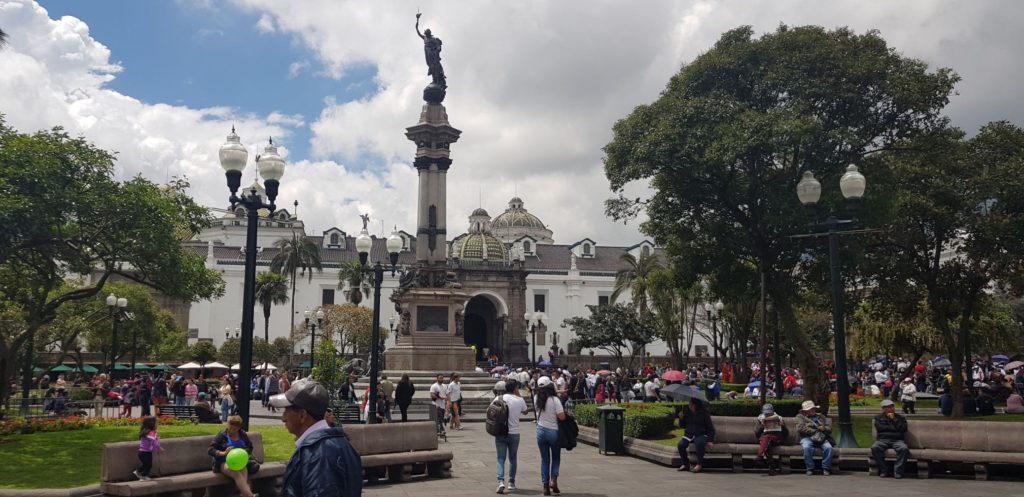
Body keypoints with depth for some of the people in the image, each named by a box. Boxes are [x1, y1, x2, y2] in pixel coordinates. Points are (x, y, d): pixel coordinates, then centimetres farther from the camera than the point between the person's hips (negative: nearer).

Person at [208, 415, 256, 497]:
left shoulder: (243, 434, 13)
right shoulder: (222, 435, 3)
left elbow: (250, 447, 18)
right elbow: (210, 450, -3)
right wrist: (223, 453, -21)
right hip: (225, 462, -3)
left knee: (244, 472, -37)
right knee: (237, 474, -37)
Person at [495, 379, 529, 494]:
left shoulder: (499, 398, -5)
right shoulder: (520, 400, -5)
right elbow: (525, 411, 13)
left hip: (500, 433, 0)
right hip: (514, 433, 0)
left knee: (501, 459, 3)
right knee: (512, 459, 16)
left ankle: (501, 481, -13)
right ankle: (511, 483, 21)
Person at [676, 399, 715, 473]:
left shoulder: (704, 414, -3)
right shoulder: (686, 412, 5)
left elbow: (711, 428, 0)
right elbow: (682, 426, 14)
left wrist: (710, 440, -12)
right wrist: (681, 418, -6)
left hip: (701, 435, -3)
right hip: (689, 434, 3)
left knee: (699, 443, -38)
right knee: (680, 445, -26)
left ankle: (699, 464, -19)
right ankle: (685, 464, -6)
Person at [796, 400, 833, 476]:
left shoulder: (821, 417, 27)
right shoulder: (800, 417, 15)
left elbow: (829, 428, 19)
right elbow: (800, 428, -2)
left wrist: (824, 428, -4)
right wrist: (814, 431, -5)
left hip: (822, 438, 3)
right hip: (807, 438, -3)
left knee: (828, 447, -30)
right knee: (807, 447, -37)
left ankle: (826, 468, -18)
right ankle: (810, 468, -24)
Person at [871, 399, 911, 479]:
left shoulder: (900, 418, 21)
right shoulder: (878, 418, 20)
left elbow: (903, 429, 1)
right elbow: (880, 428, 0)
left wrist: (894, 419, -1)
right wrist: (894, 428, 0)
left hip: (897, 440, 0)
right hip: (882, 440, 0)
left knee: (904, 448, -35)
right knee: (874, 447, -34)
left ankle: (898, 471, -26)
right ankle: (882, 470, -23)